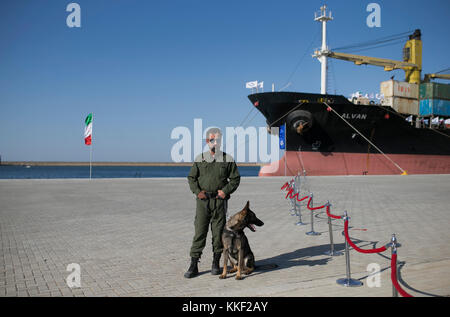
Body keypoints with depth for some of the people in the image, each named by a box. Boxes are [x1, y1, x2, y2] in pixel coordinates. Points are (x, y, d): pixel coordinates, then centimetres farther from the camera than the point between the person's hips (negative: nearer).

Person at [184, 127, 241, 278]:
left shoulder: (227, 159, 5)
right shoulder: (200, 158, 7)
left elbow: (235, 178, 8)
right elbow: (191, 177, 9)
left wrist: (226, 191, -6)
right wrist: (197, 191, -6)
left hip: (220, 200, 0)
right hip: (203, 200, 0)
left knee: (218, 232, 5)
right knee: (199, 232, -2)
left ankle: (216, 263, 19)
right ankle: (193, 265, 3)